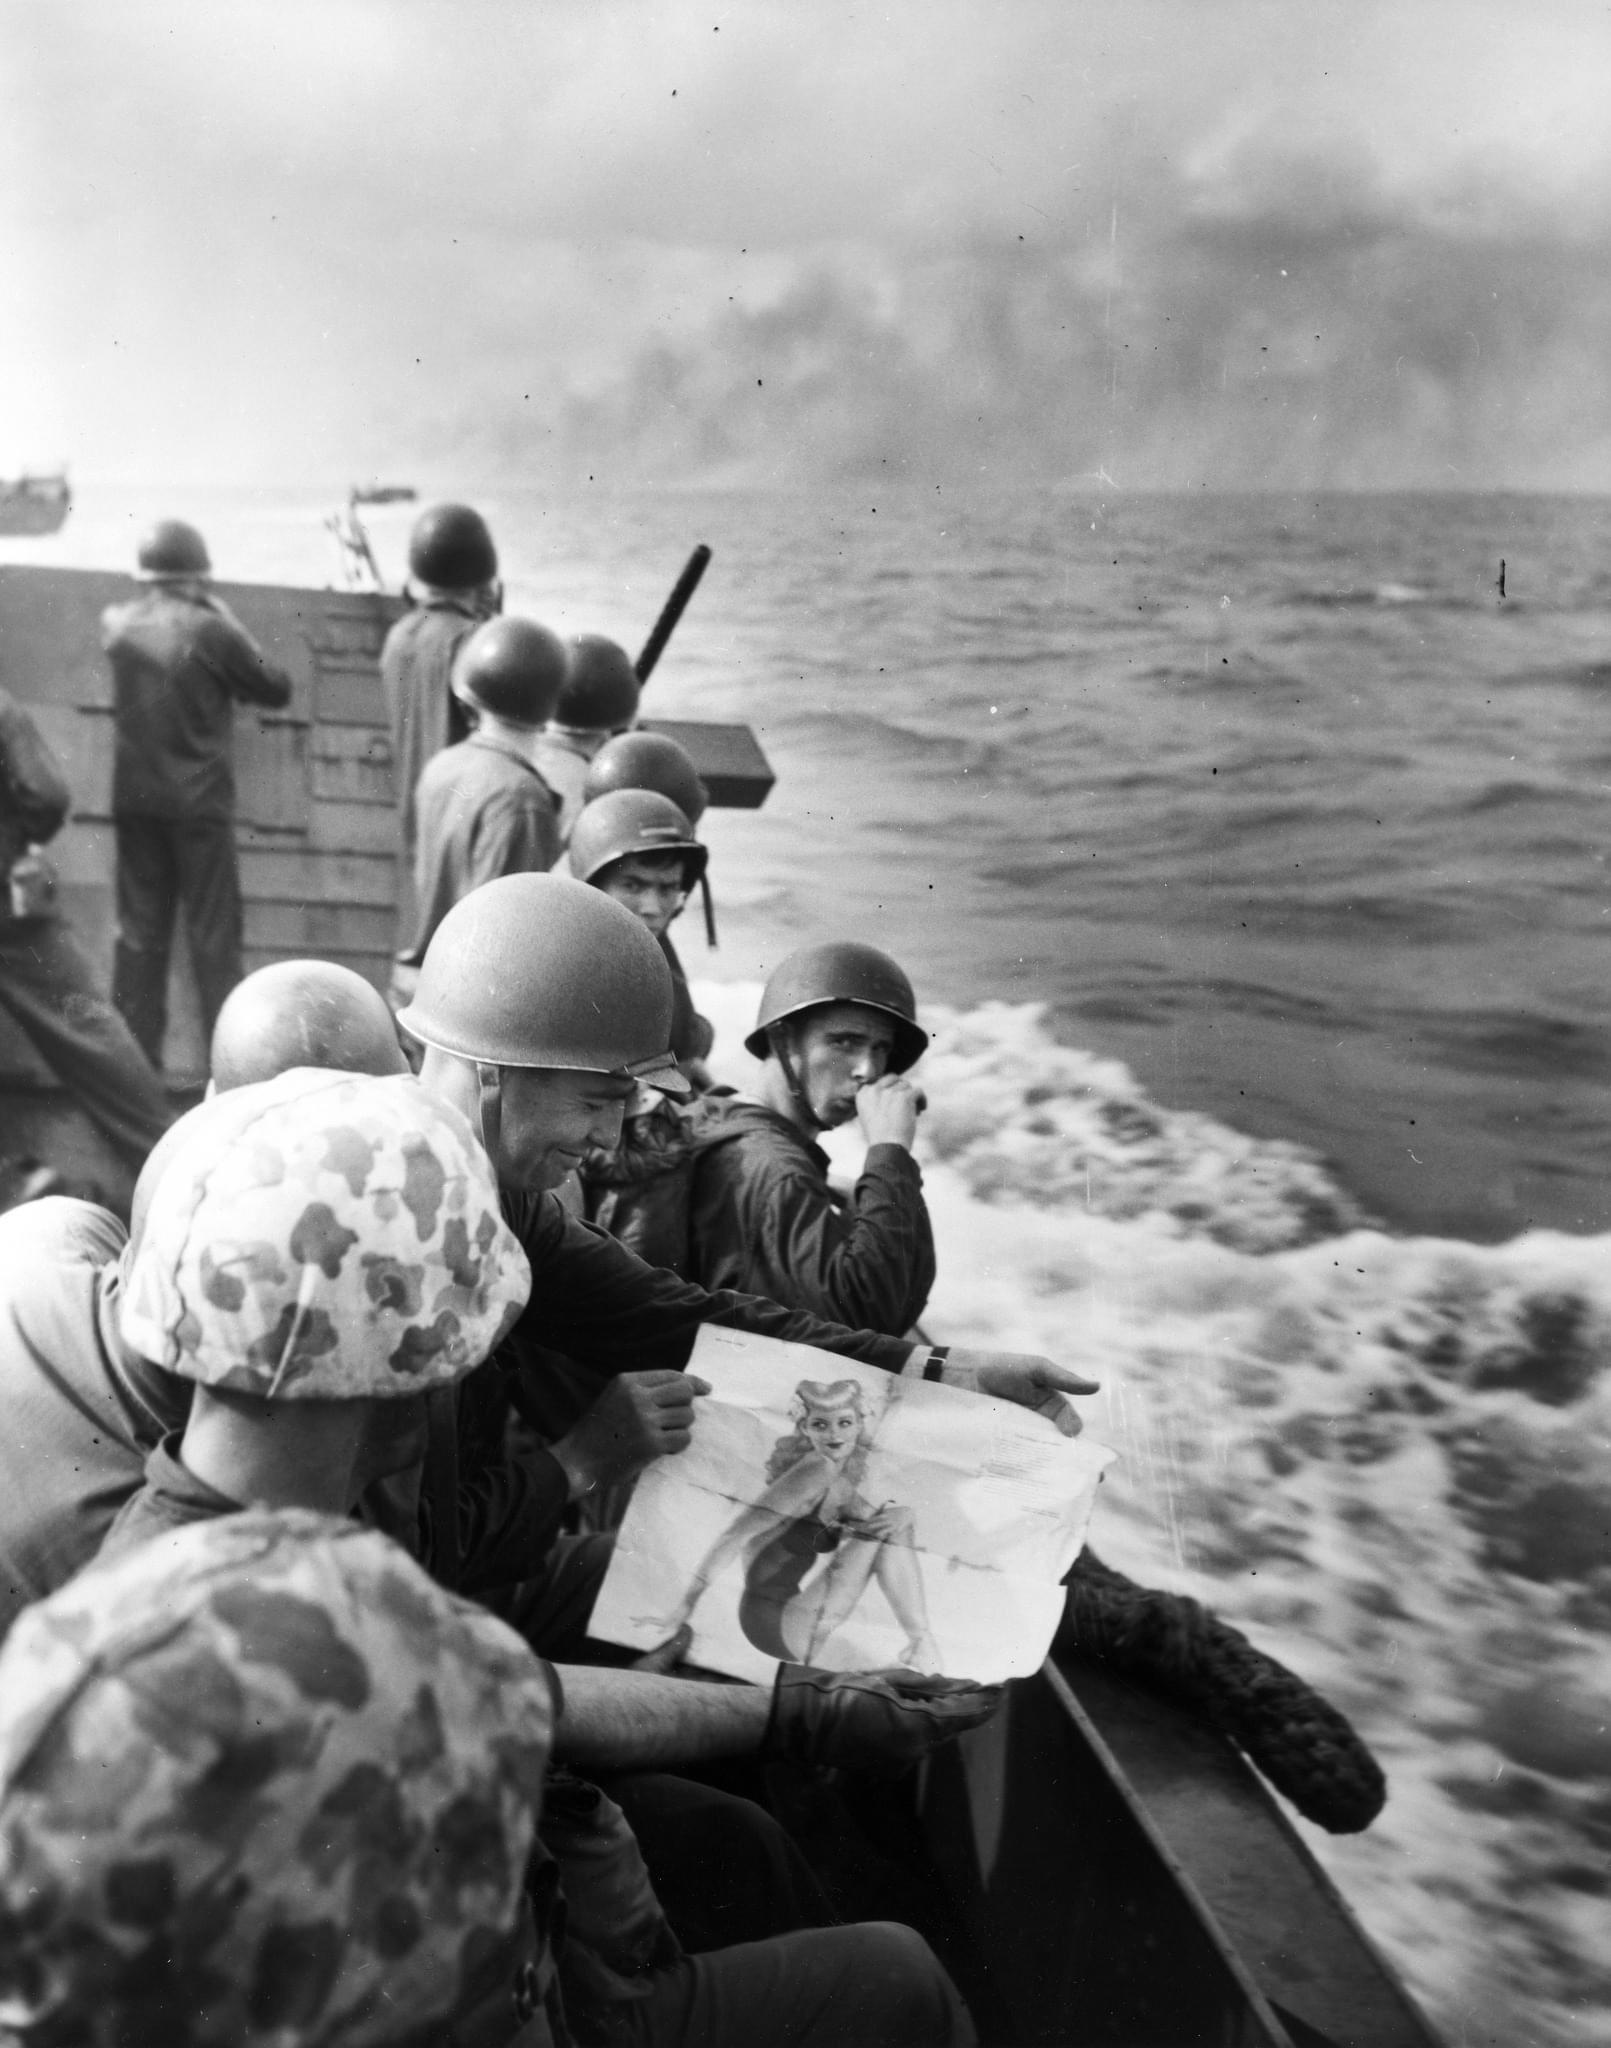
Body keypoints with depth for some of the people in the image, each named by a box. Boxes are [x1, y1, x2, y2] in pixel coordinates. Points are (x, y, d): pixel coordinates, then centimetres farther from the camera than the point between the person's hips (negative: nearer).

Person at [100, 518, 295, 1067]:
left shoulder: (117, 624, 1)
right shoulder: (210, 631, -13)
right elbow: (277, 690, -3)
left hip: (134, 800, 4)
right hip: (198, 801, -4)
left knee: (139, 929, 10)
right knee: (214, 933, 2)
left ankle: (133, 1058, 13)